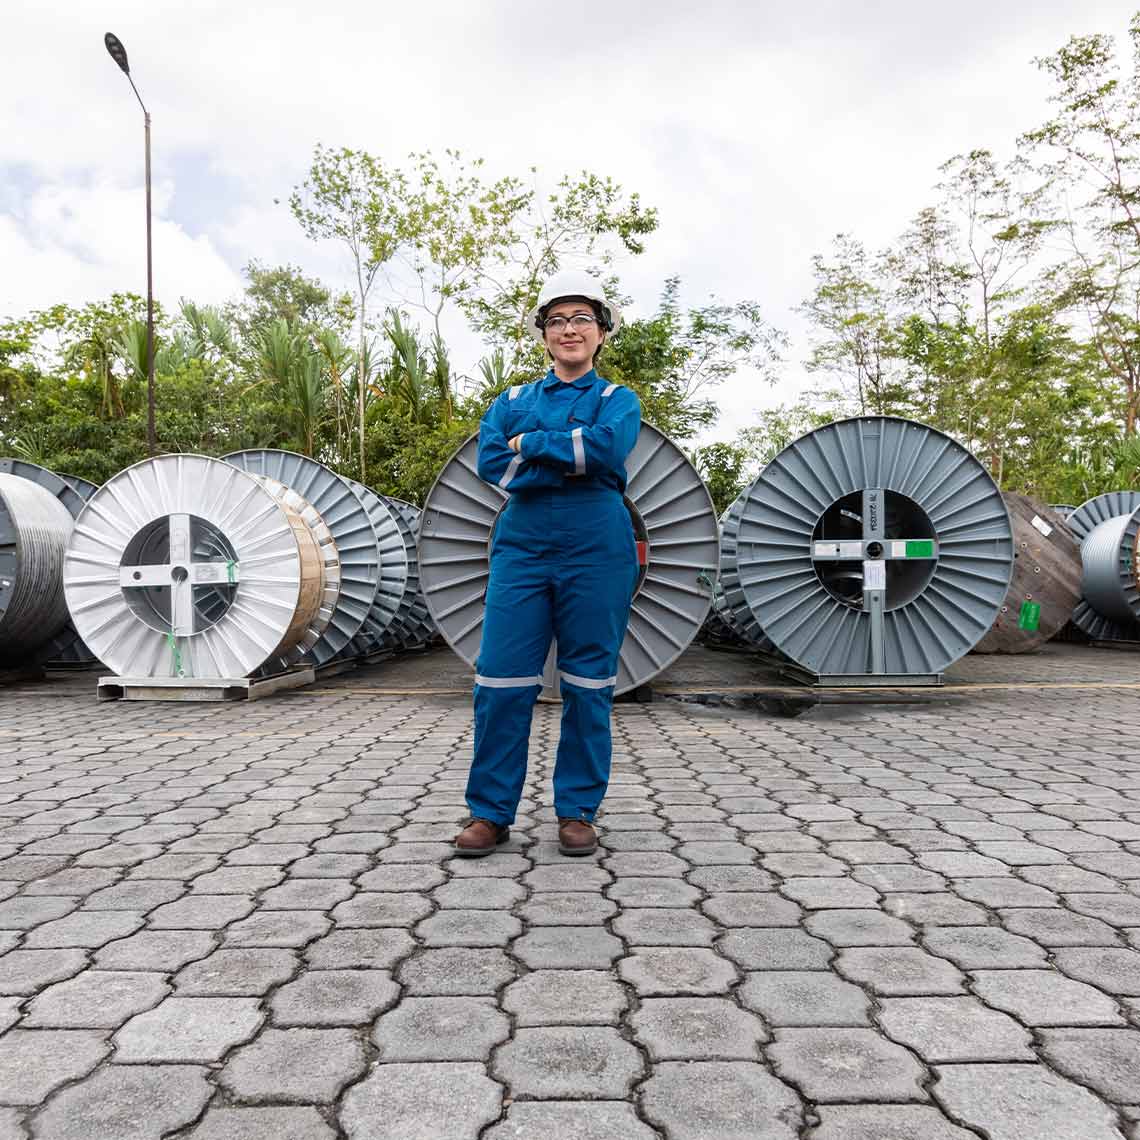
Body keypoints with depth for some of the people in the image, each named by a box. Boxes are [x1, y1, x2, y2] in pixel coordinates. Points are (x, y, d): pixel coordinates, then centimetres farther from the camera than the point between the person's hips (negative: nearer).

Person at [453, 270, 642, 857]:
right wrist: (576, 461, -7)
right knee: (501, 680, -2)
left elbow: (609, 446, -13)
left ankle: (577, 812, 16)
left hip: (597, 550, -1)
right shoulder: (513, 401, 17)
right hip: (522, 546, 2)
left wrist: (529, 444, -6)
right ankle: (490, 811, 11)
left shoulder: (617, 399, 11)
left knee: (588, 683, 3)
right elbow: (491, 464, -3)